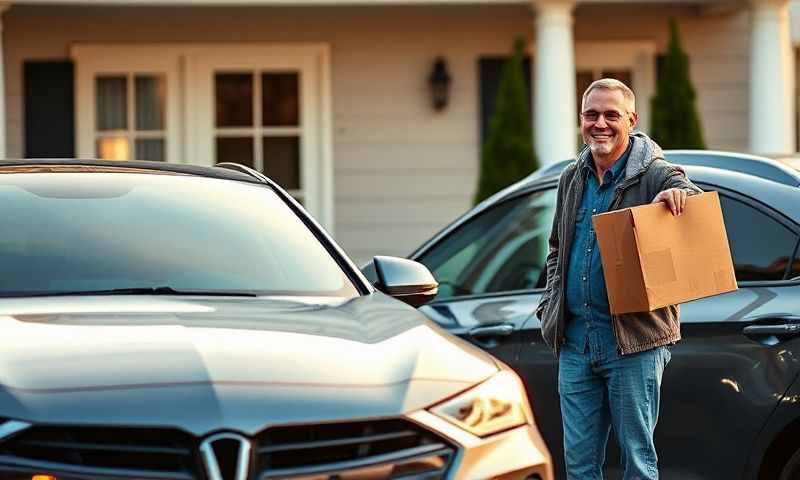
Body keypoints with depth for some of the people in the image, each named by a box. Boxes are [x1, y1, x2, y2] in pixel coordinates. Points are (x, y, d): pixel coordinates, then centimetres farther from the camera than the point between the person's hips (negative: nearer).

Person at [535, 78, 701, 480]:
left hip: (633, 341, -5)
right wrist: (550, 305, 12)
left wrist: (678, 195, -42)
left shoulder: (657, 175, -5)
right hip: (575, 341, 5)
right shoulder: (572, 179, 14)